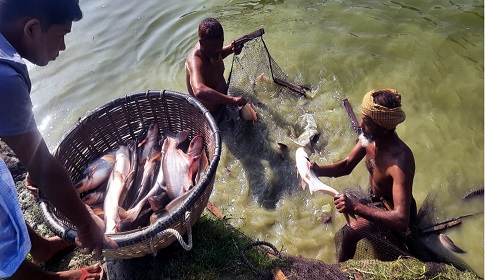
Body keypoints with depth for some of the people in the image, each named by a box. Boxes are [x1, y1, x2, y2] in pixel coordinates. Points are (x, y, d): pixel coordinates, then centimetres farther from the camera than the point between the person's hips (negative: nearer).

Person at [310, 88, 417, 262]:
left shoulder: (400, 162, -40)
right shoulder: (369, 137, -19)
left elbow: (402, 221, -44)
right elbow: (346, 166, -6)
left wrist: (355, 207, -53)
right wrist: (318, 170, -25)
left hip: (392, 211, -7)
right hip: (374, 197, 8)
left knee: (352, 231, -21)